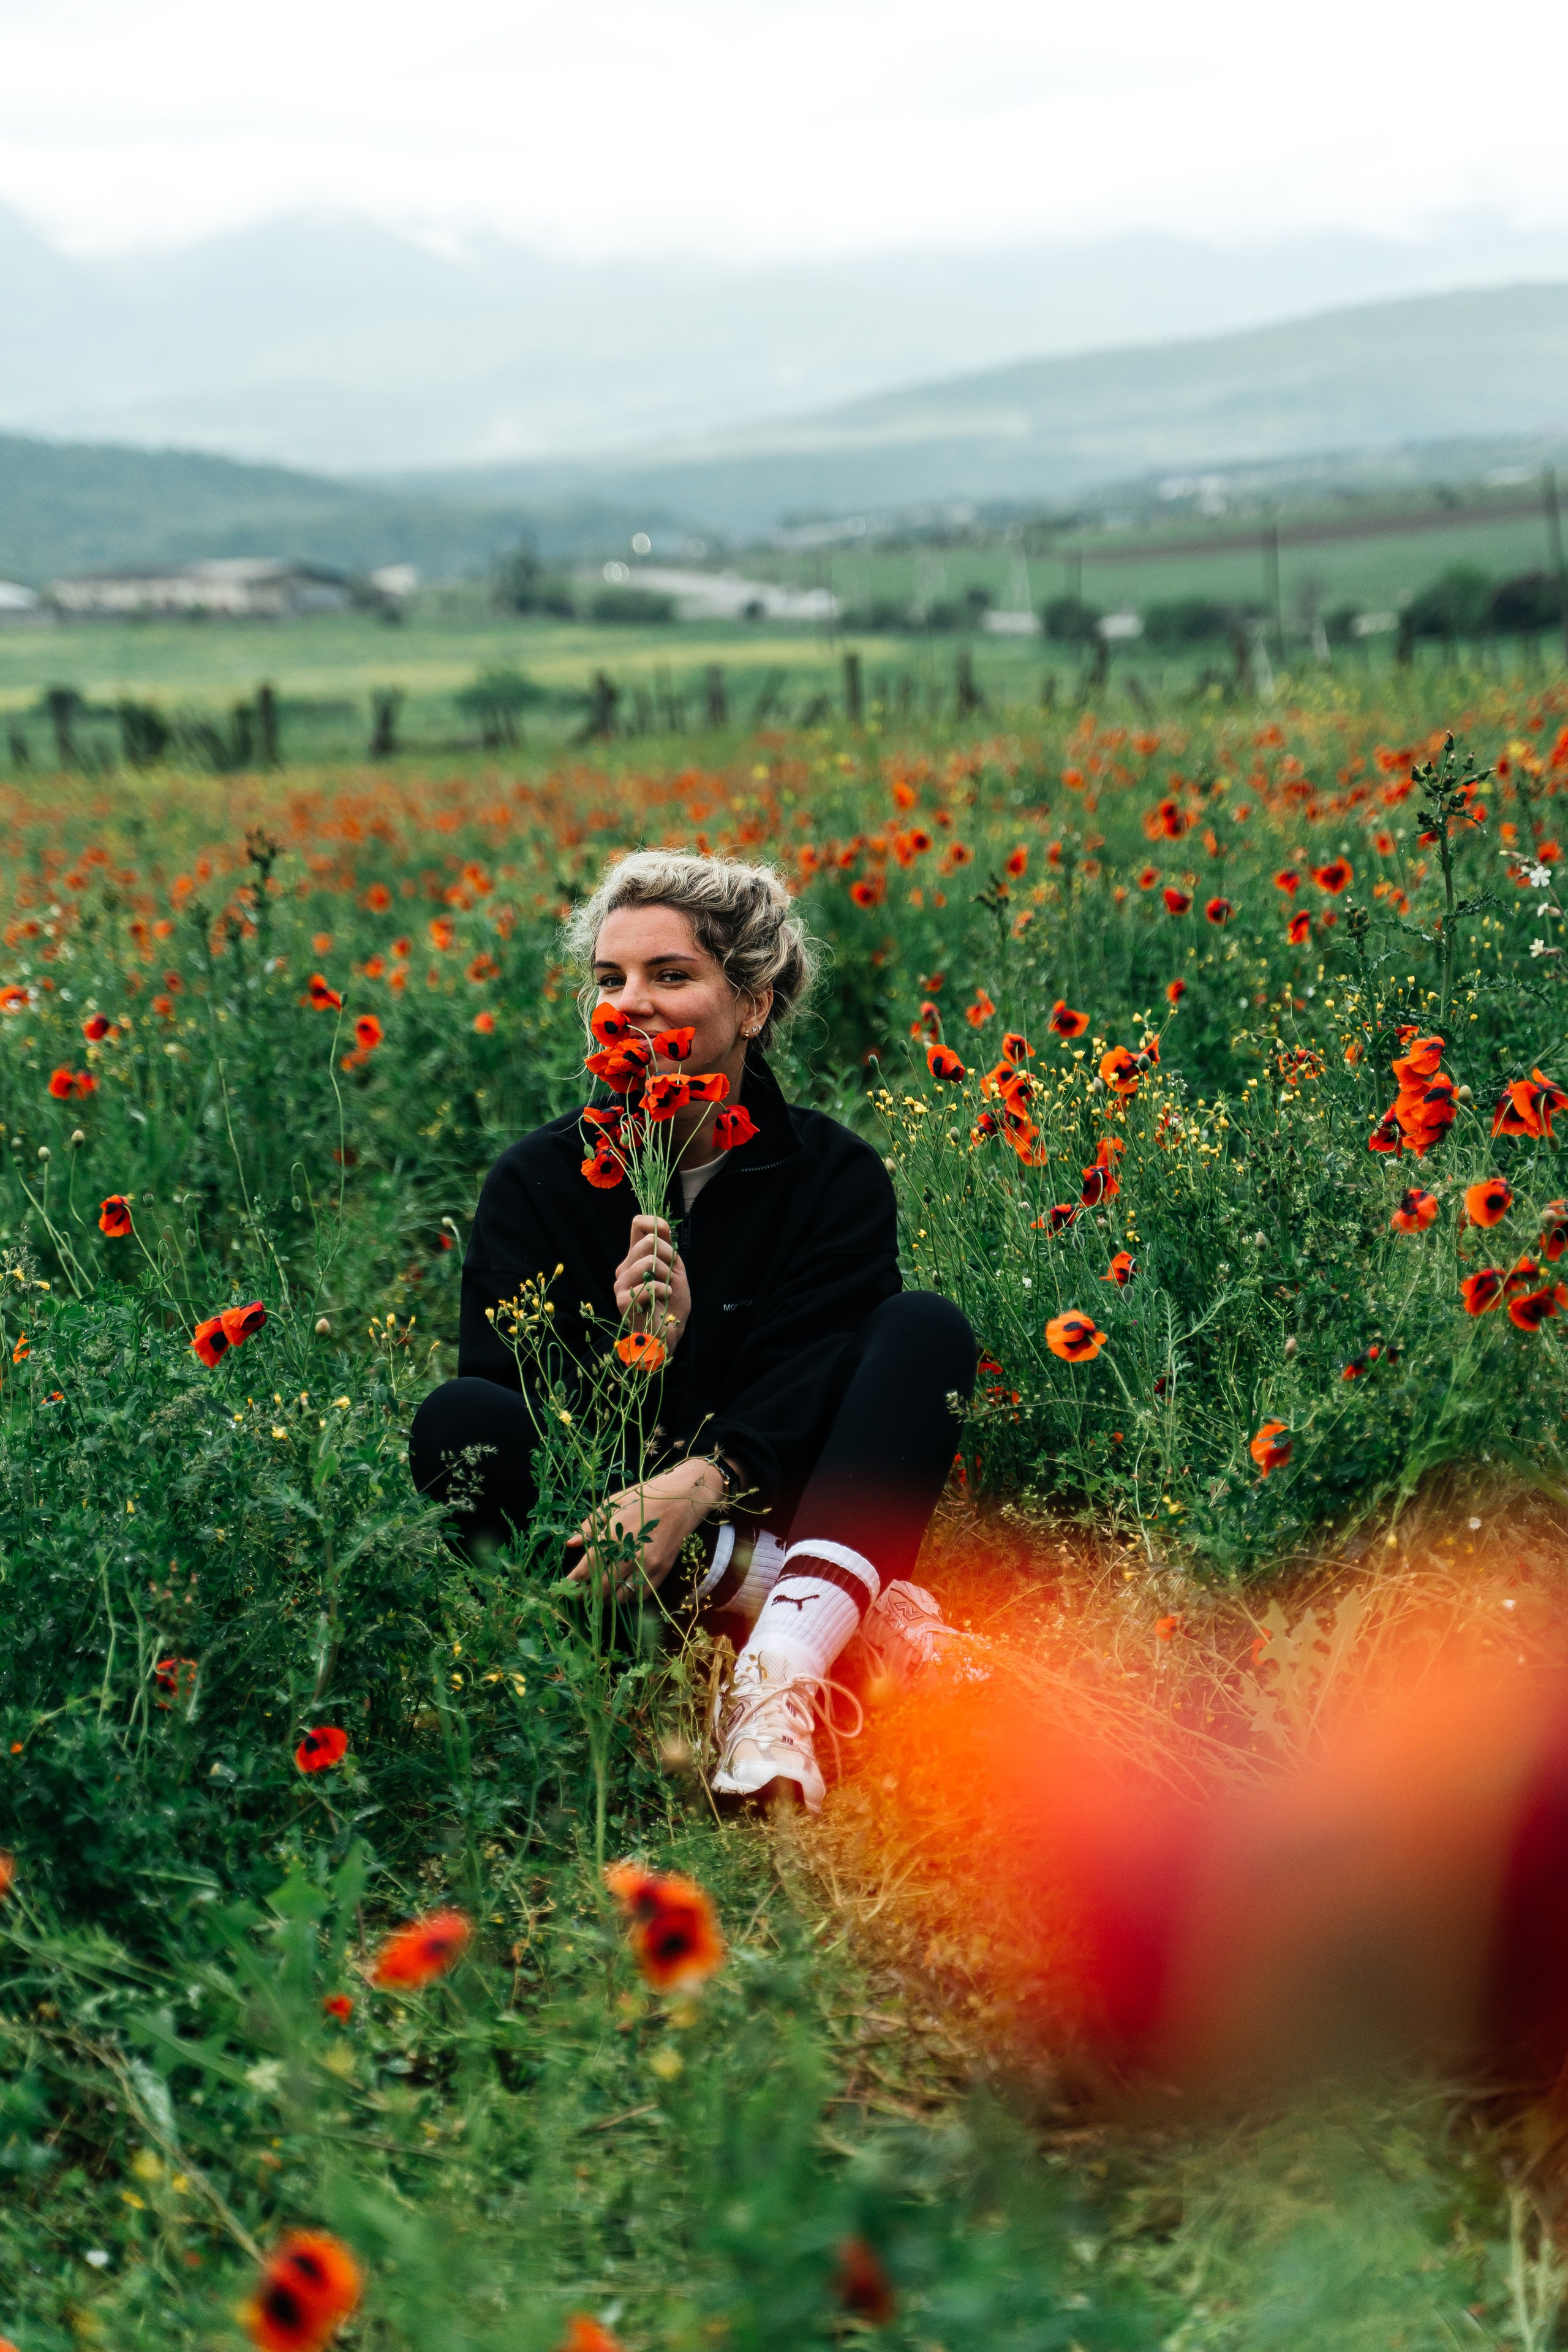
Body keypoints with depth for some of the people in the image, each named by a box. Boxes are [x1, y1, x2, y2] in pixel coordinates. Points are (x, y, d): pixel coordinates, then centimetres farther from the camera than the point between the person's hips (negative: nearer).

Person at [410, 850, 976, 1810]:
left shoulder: (834, 1173, 1)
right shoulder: (536, 1183, 2)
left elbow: (810, 1380, -15)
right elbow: (521, 1407, -9)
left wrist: (695, 1484, -35)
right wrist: (631, 1351, -30)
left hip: (788, 1517, 0)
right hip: (599, 1513, 0)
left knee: (925, 1328, -18)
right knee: (460, 1422, -27)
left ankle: (781, 1668, -40)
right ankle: (863, 1616, -31)